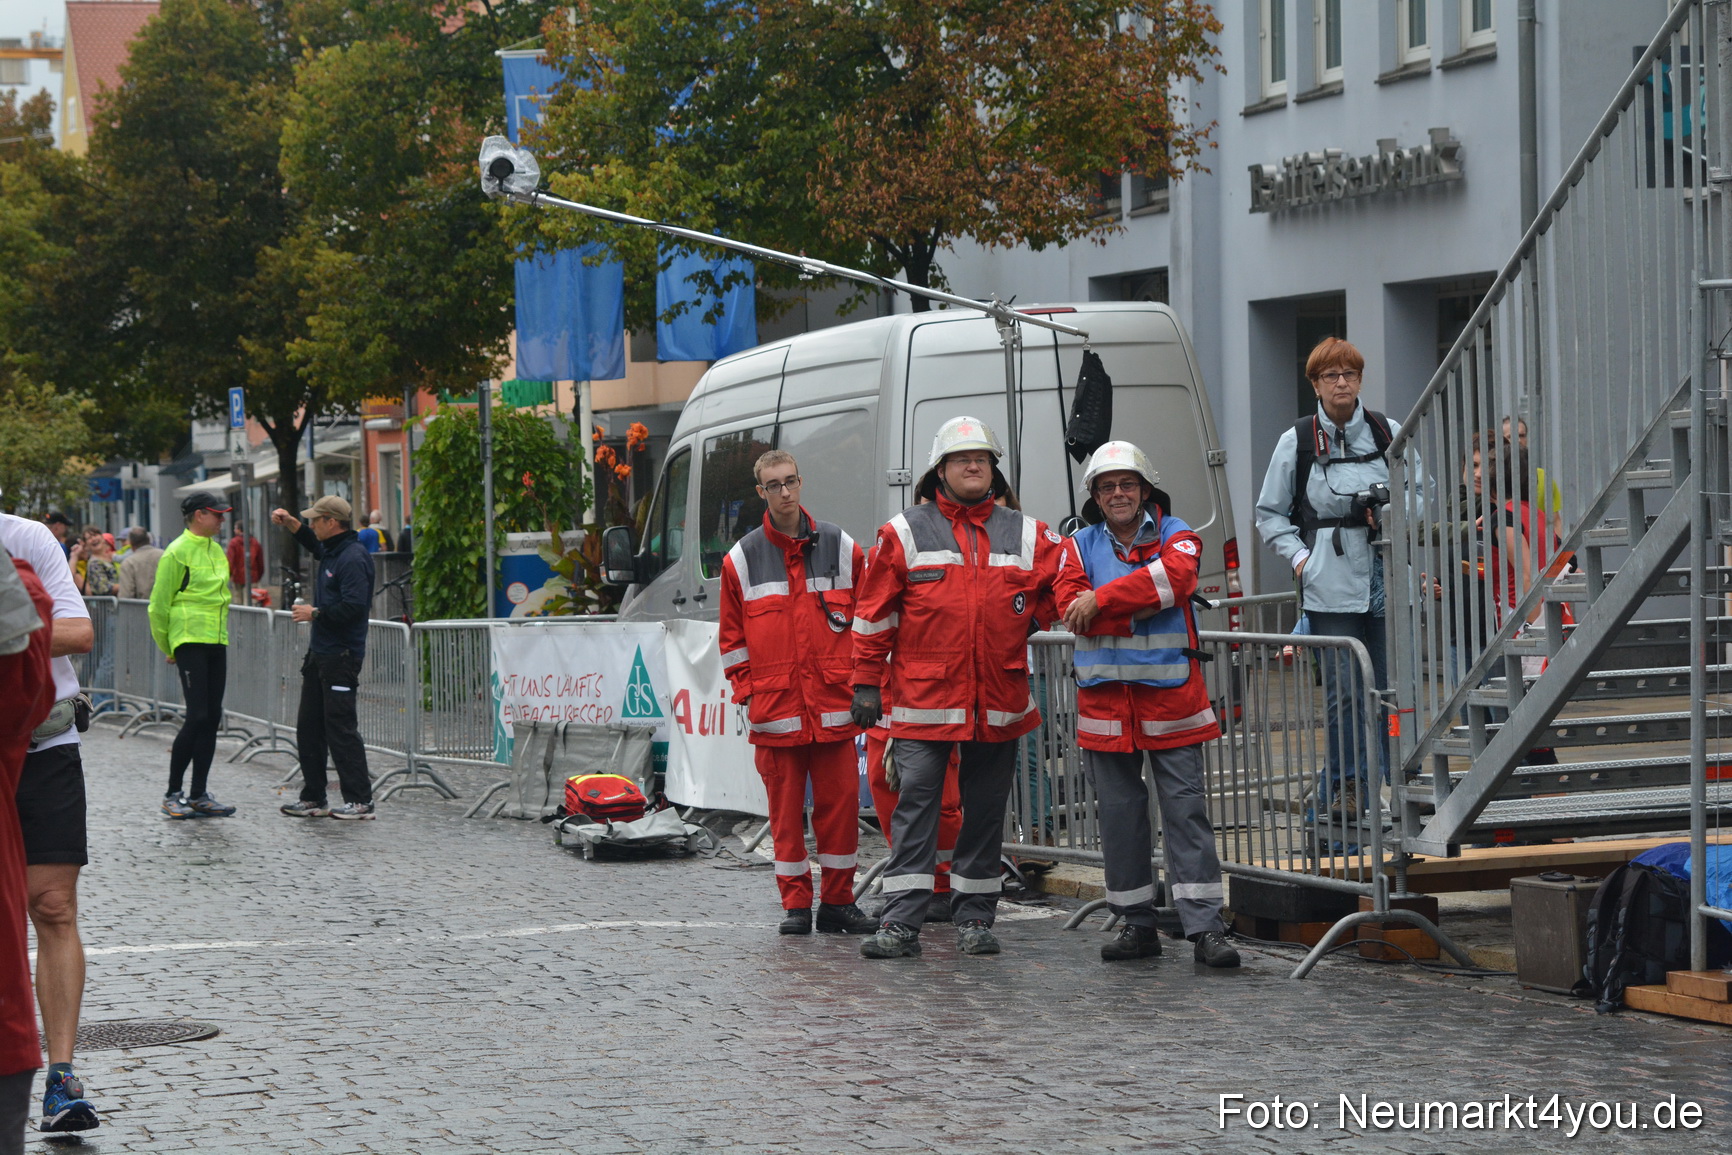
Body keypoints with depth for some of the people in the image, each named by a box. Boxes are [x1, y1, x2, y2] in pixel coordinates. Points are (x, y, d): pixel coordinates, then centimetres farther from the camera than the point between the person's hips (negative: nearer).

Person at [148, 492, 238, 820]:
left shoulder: (217, 551, 15)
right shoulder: (177, 553, -8)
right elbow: (159, 605, -5)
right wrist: (168, 648, 3)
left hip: (217, 643, 8)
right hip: (190, 642, -8)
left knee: (212, 719, 6)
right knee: (197, 717, -11)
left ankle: (199, 795, 11)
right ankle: (172, 794, 0)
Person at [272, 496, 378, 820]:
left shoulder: (353, 558, -17)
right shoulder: (331, 552, 14)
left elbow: (353, 607, -26)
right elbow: (315, 546, 40)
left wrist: (315, 613, -15)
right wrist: (292, 525, 28)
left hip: (341, 656, -10)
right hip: (320, 653, 10)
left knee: (341, 727, -9)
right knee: (309, 727, 12)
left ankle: (360, 801, -5)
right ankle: (313, 798, 20)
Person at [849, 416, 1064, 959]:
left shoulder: (1025, 535, 9)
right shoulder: (905, 533, 3)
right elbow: (875, 613, 4)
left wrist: (1032, 620, 11)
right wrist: (867, 682, 1)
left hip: (998, 702, 3)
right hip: (923, 697, -3)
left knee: (986, 808, 7)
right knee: (915, 803, -8)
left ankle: (974, 918, 16)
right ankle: (900, 923, -8)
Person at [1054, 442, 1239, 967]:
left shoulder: (1176, 537, 6)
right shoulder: (1081, 546, 10)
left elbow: (1173, 578, -17)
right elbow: (1071, 606, -7)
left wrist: (1102, 600, -16)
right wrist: (1144, 608, -15)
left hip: (1171, 694, -2)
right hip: (1105, 699, 2)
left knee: (1186, 808, -5)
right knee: (1119, 814, 7)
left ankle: (1205, 928, -6)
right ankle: (1136, 924, 17)